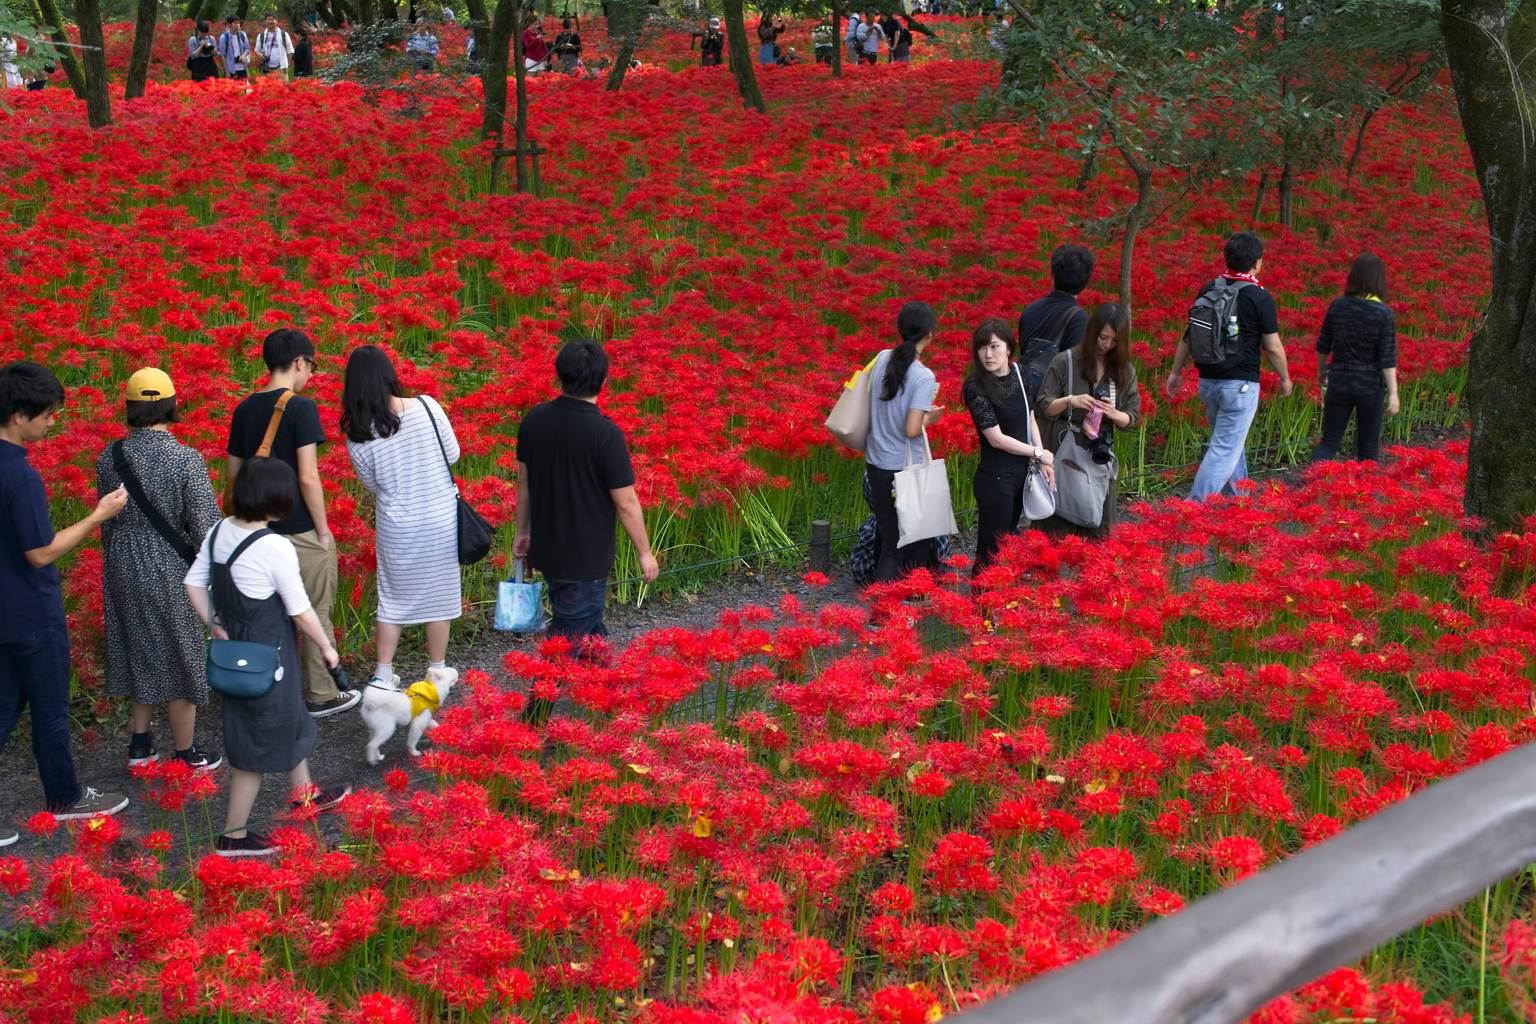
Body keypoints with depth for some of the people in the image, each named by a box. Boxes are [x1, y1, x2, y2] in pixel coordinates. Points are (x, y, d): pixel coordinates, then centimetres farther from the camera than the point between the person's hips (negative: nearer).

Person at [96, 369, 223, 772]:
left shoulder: (110, 457, -4)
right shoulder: (186, 459, -19)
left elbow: (105, 520, 7)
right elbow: (205, 526, -17)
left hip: (123, 567, 5)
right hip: (170, 568, -4)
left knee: (139, 647, 21)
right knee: (178, 655, 10)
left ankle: (140, 742, 30)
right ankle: (186, 754, 22)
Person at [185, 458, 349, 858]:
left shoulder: (219, 532, -4)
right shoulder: (276, 548, -25)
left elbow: (194, 583, 3)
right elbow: (300, 611, -17)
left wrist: (214, 624, 12)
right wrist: (326, 647, -2)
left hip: (235, 647, 8)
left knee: (289, 720, 27)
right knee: (260, 743, 7)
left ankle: (303, 793, 47)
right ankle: (233, 836, 17)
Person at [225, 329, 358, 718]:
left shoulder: (245, 410, 6)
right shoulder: (301, 408, -15)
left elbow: (233, 472, 11)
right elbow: (308, 477, -19)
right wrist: (323, 528, -10)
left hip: (261, 529, 7)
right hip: (301, 531, -7)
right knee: (315, 613, 6)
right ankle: (321, 696, 15)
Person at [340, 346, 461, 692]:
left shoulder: (357, 434, -13)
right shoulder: (426, 407, -15)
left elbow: (371, 482, 1)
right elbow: (453, 453, -3)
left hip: (396, 526, 1)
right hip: (440, 520, -1)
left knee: (394, 597, 18)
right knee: (439, 593, 15)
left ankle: (383, 674, 23)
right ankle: (437, 671, 28)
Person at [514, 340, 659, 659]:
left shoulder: (534, 419, -4)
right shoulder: (605, 433, -22)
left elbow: (523, 480, 8)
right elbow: (625, 503, -17)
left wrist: (523, 530, 22)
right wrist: (645, 553, -4)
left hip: (545, 551, 7)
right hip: (585, 559, -7)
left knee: (590, 630, 25)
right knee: (569, 640, 5)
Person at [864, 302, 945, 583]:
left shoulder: (882, 358, 1)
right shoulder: (924, 376, -18)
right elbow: (912, 430, -22)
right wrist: (929, 418, -2)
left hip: (876, 463, 6)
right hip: (905, 468, -6)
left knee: (889, 541, 16)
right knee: (918, 539, 13)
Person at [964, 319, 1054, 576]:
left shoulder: (1017, 373, 1)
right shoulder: (977, 387, -20)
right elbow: (996, 439, -19)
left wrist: (1042, 462, 1)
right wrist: (1038, 453, -9)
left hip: (1021, 474, 7)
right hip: (995, 480, -7)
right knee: (992, 553, 0)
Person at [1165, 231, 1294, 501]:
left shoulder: (1208, 290, 4)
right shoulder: (1261, 299, -11)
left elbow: (1188, 335, 9)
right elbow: (1273, 348, -7)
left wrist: (1176, 371, 20)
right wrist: (1285, 378, 9)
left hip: (1208, 380, 6)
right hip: (1240, 383, -6)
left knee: (1231, 441, 22)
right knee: (1225, 448, -4)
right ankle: (1195, 505, -12)